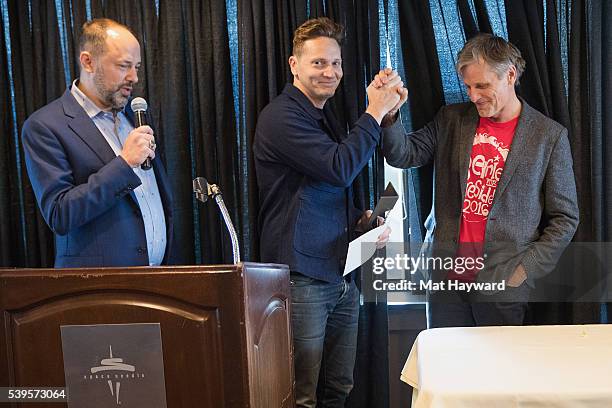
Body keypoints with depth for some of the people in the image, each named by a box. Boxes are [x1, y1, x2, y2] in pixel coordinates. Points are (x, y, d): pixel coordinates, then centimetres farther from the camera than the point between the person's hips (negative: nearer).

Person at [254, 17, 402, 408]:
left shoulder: (327, 118, 18)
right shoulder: (280, 117, -11)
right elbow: (340, 168, -23)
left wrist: (362, 220, 7)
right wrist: (375, 112, -13)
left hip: (342, 275, 9)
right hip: (301, 278, -9)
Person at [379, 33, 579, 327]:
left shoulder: (549, 135, -1)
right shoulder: (452, 119, 8)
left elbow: (564, 218, 1)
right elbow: (403, 155, 0)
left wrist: (524, 271, -7)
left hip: (503, 285, -2)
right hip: (446, 279, 3)